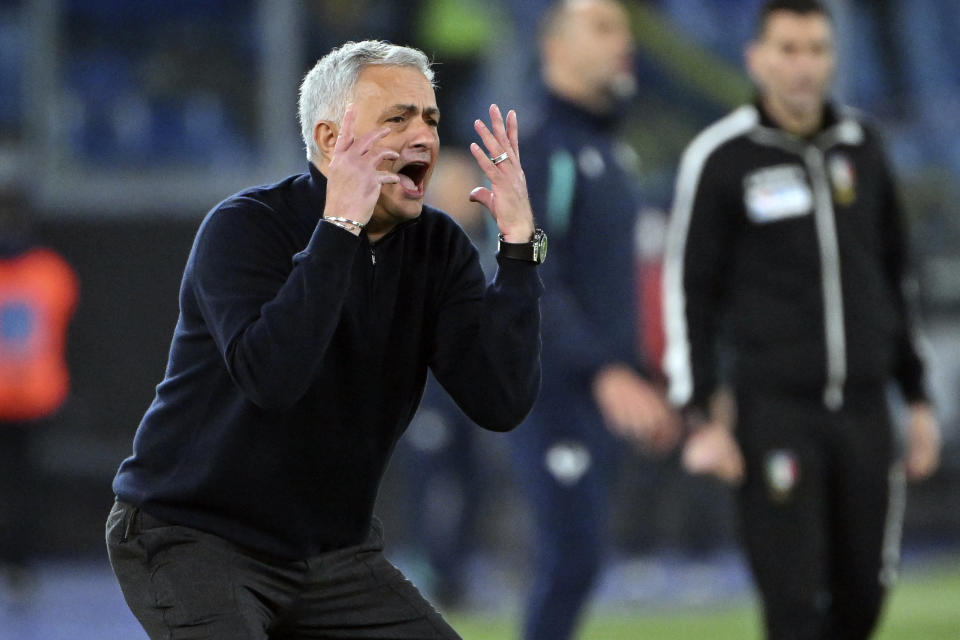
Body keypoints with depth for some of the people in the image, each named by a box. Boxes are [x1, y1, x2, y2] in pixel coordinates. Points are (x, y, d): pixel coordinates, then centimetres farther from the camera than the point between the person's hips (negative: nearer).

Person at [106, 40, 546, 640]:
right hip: (193, 538, -6)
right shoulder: (245, 226, -16)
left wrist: (518, 241, -19)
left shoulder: (438, 247, -1)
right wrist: (340, 224, -34)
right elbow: (272, 377, -35)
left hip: (334, 549, 6)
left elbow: (502, 403, -14)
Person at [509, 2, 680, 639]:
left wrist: (646, 382, 22)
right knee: (573, 556, -13)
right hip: (554, 388, -9)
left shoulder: (615, 152, 18)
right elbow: (531, 279, -21)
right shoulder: (542, 150, -11)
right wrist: (605, 371, -28)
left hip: (603, 394, 9)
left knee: (575, 560, 9)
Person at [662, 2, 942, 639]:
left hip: (864, 412, 4)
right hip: (774, 412, -4)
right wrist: (704, 418, -8)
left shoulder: (862, 145, 10)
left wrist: (919, 397, 15)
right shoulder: (721, 157, -3)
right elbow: (689, 292, -2)